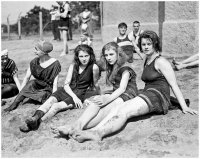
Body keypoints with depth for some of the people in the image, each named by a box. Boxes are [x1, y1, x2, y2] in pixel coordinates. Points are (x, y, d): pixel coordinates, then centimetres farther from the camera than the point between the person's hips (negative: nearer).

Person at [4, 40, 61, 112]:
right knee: (31, 84, -26)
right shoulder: (34, 62, -3)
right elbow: (26, 78, -3)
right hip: (36, 85, 3)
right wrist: (20, 92, -10)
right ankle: (14, 104, -28)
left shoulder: (55, 63, -17)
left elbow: (55, 83, -19)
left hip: (48, 89, -3)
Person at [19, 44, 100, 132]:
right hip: (66, 90, 4)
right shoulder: (73, 66, 5)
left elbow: (96, 85, 5)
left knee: (57, 106, -29)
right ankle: (35, 118, -48)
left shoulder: (94, 67, -7)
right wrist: (74, 96, -15)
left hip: (79, 94, -4)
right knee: (51, 100, -27)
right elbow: (66, 84, 0)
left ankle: (38, 122, -48)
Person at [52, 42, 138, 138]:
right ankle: (78, 125, -46)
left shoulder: (125, 68, -5)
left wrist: (107, 99, -31)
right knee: (95, 102, -24)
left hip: (128, 96, -6)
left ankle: (76, 127, -51)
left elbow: (122, 88, -17)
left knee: (103, 111, -32)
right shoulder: (110, 68, 19)